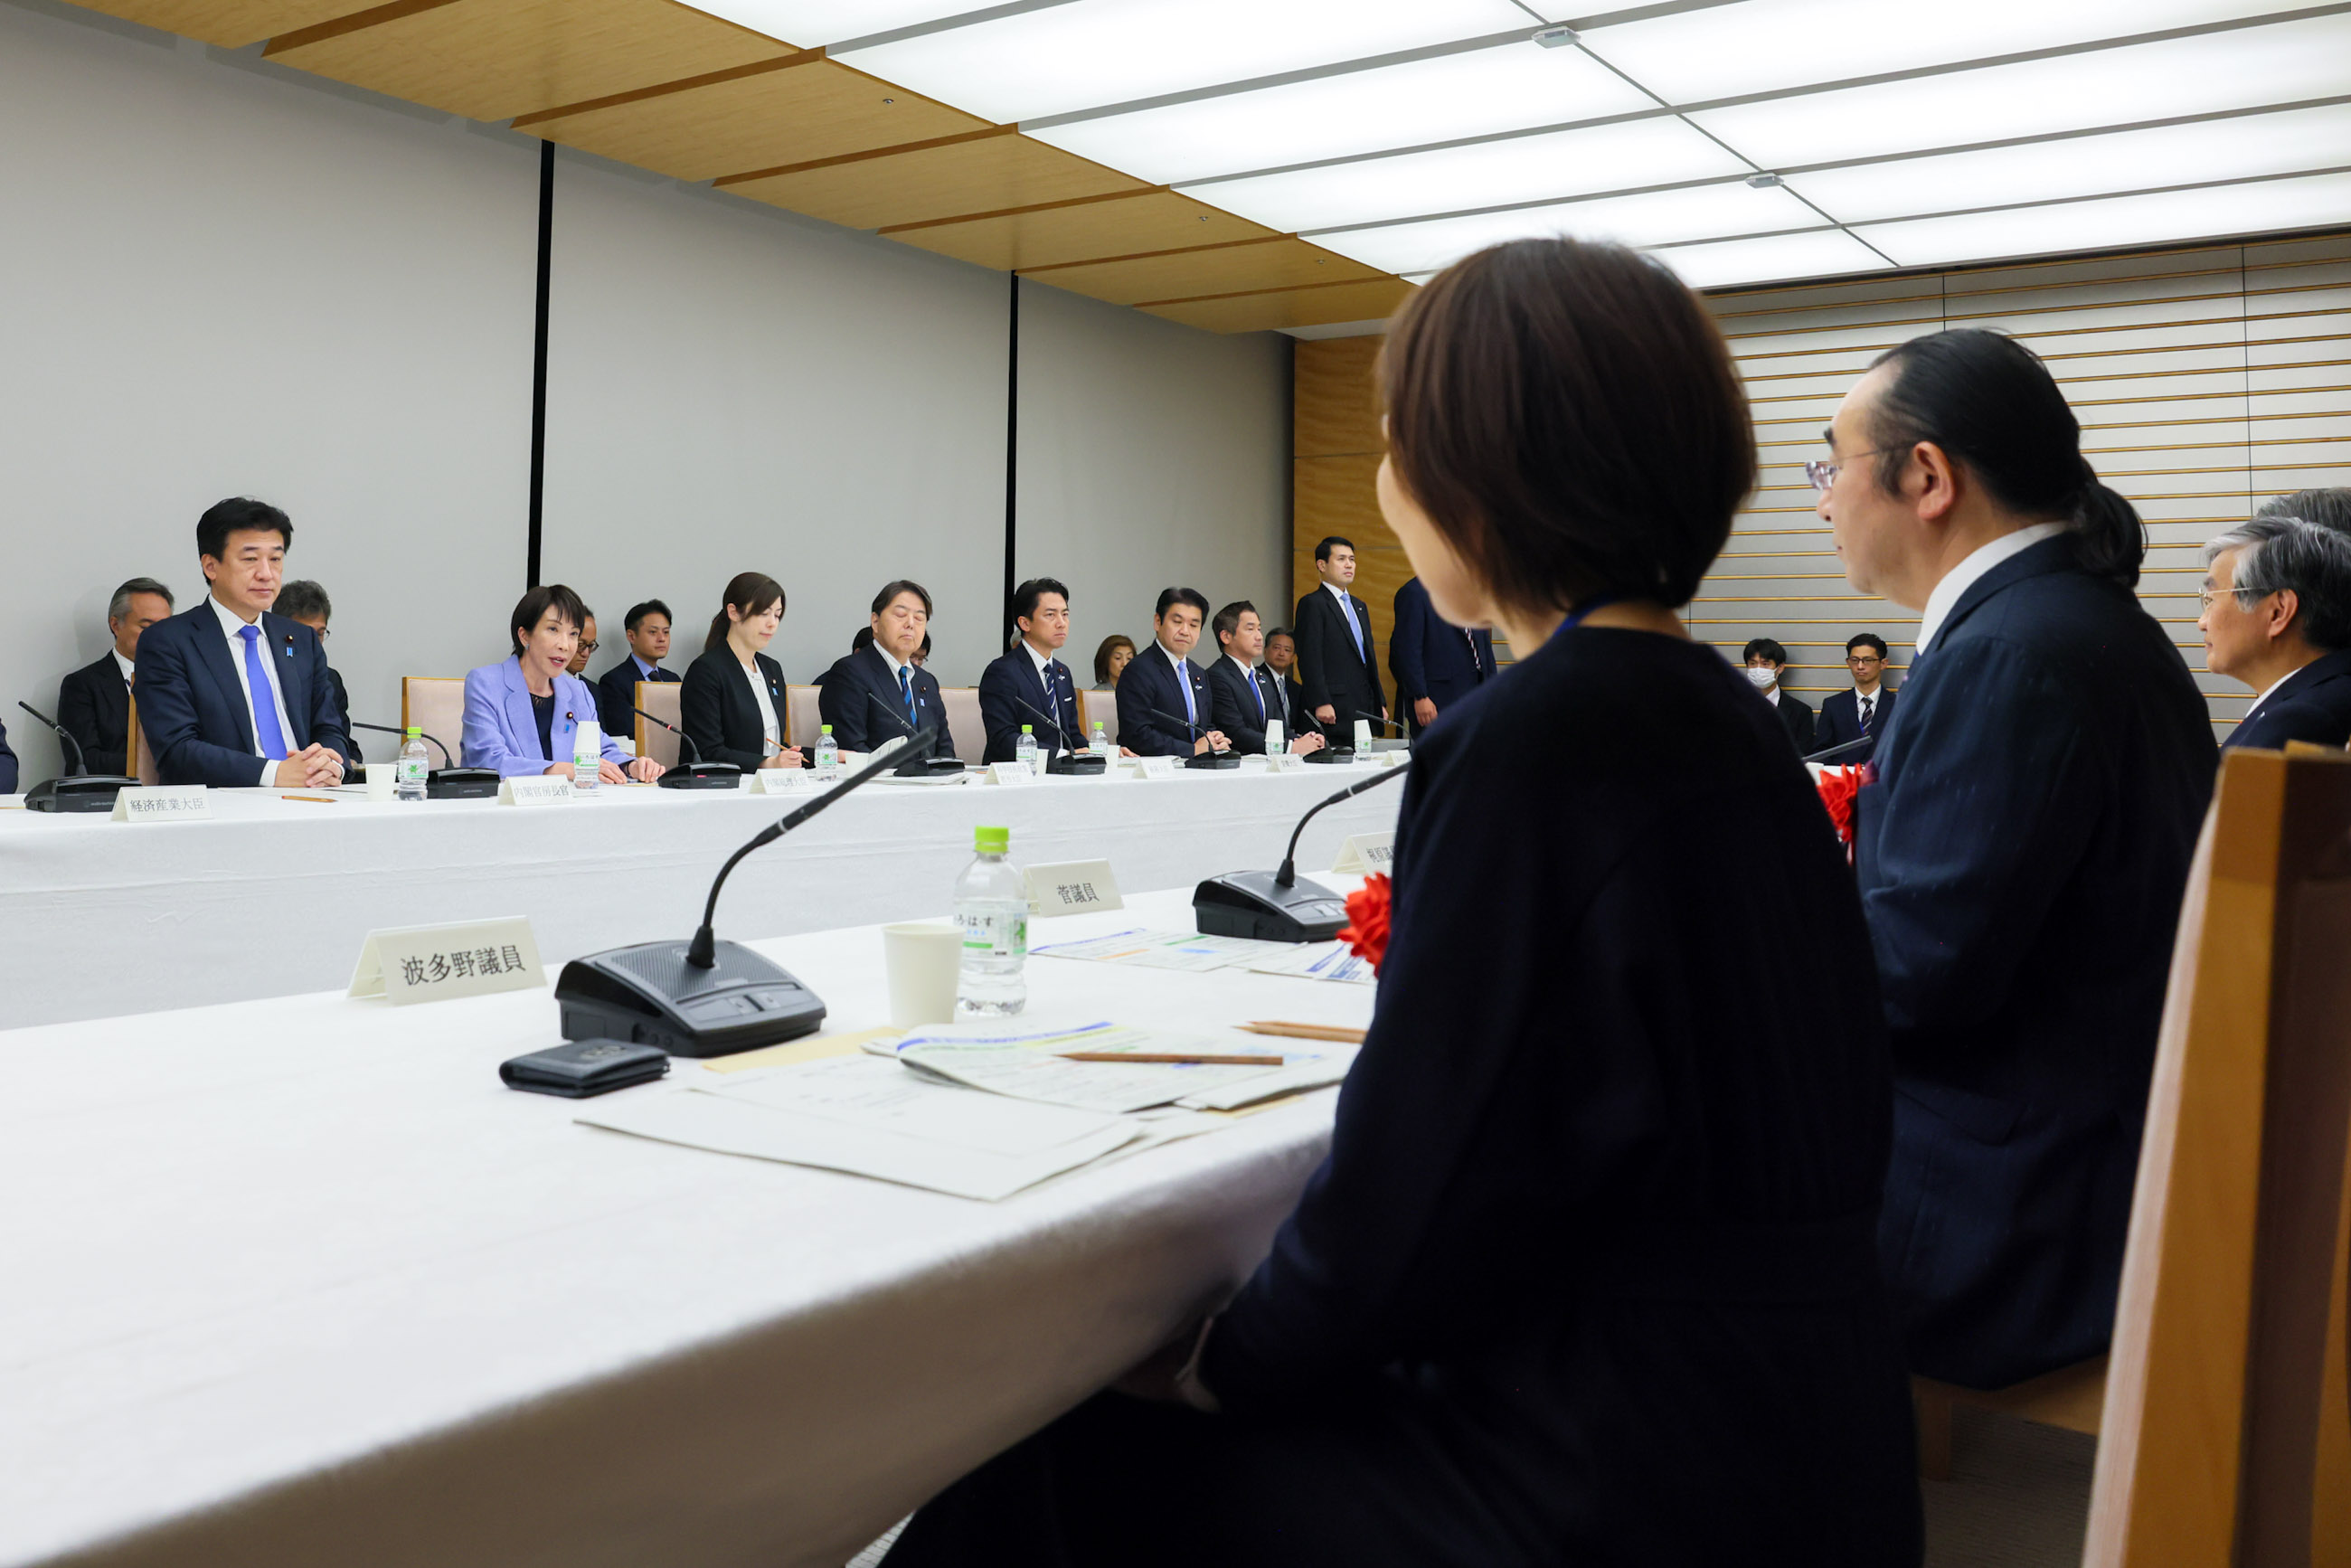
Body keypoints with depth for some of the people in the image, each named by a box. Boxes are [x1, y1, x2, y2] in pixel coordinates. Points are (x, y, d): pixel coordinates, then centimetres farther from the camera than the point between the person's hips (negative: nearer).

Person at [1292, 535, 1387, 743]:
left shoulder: (1359, 606, 23)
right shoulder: (1313, 604, -4)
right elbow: (1309, 658, -12)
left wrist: (1380, 702, 20)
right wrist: (1321, 703, -19)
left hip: (1365, 709, 8)